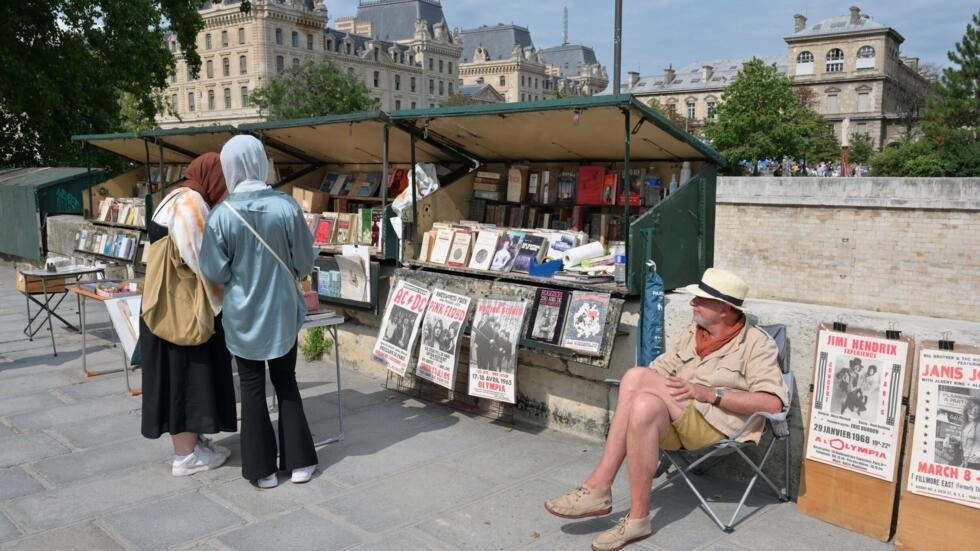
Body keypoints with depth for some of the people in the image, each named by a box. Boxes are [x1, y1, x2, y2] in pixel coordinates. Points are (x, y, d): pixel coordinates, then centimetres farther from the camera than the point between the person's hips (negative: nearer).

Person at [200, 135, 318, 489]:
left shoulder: (222, 214, -13)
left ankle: (262, 469, 18)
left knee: (253, 388, 10)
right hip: (283, 310, 1)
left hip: (243, 314, -1)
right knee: (286, 382, 15)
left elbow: (214, 272, -7)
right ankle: (299, 461, 19)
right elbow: (305, 262, -5)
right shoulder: (286, 206, -12)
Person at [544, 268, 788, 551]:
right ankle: (636, 518, -27)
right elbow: (660, 370, 18)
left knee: (637, 377, -26)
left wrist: (710, 394, -18)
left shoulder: (757, 343, 0)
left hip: (719, 425, -6)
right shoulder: (692, 334, 20)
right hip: (676, 423, 6)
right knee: (645, 405, -31)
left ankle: (600, 488, -18)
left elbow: (773, 402, -12)